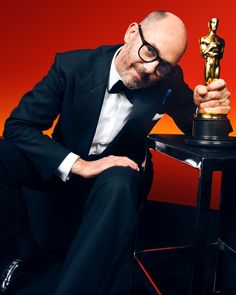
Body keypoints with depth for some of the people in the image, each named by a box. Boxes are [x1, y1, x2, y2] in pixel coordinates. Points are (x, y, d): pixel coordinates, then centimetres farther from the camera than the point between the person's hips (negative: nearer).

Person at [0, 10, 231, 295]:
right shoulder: (72, 65, -17)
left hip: (120, 172, -1)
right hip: (63, 167, 2)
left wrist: (209, 109, -30)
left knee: (118, 185, -37)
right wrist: (79, 165, -29)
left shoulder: (168, 81, -14)